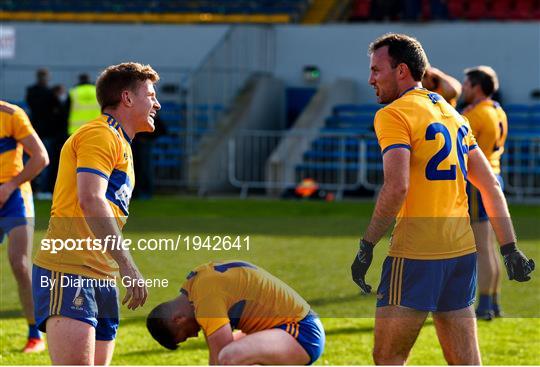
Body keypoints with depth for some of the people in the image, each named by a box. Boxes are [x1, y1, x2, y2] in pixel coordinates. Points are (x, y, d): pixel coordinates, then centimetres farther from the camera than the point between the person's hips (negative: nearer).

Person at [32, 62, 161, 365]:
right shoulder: (100, 134, -6)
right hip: (68, 272, -10)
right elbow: (90, 200, -20)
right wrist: (128, 267, -25)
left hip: (102, 278, 10)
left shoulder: (120, 144, 25)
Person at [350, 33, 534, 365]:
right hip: (462, 249, 8)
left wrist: (367, 246, -13)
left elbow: (397, 187, -19)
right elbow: (491, 187, 16)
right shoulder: (452, 115, 17)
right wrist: (510, 249, 15)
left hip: (416, 253, -8)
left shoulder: (393, 114, -7)